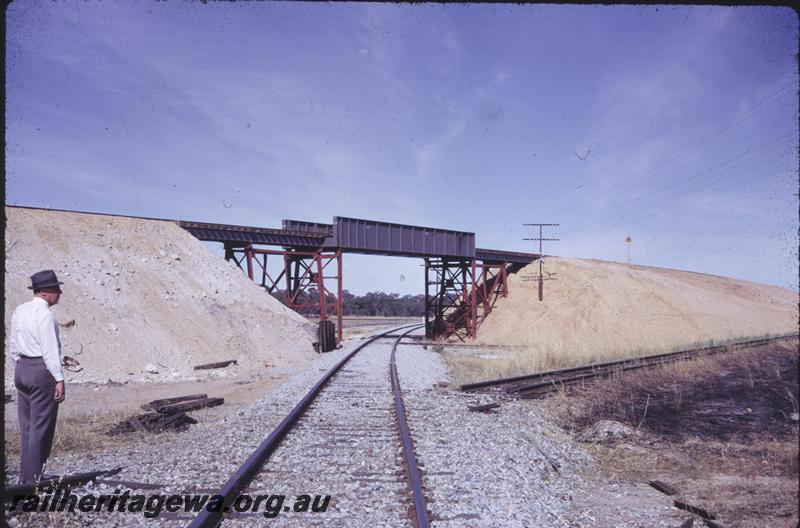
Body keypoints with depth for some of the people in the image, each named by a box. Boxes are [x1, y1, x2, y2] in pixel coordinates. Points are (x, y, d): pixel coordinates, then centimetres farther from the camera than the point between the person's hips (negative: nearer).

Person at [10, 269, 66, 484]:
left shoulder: (19, 311, 10)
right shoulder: (44, 314, -16)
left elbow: (14, 346, 15)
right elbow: (50, 350, -19)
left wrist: (22, 366, 21)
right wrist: (59, 379, -18)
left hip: (21, 369, 9)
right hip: (42, 370, -9)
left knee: (26, 426, 14)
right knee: (41, 427, -1)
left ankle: (25, 477, 22)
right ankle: (33, 479, 4)